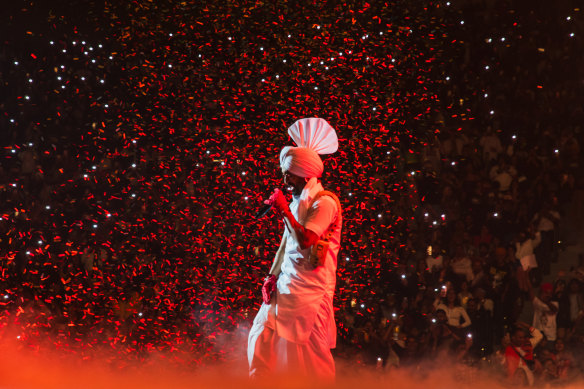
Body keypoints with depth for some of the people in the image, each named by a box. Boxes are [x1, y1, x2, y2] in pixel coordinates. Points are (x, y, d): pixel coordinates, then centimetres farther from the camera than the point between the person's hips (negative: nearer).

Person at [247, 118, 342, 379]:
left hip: (310, 285, -8)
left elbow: (305, 239, -23)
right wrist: (273, 276, 13)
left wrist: (285, 211, -16)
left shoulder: (324, 202, -11)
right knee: (263, 337, 6)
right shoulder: (297, 201, 16)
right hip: (287, 283, 8)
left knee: (308, 344, -7)